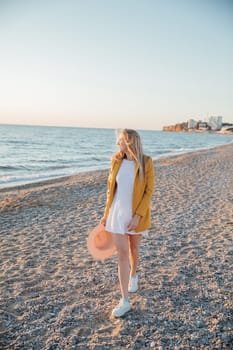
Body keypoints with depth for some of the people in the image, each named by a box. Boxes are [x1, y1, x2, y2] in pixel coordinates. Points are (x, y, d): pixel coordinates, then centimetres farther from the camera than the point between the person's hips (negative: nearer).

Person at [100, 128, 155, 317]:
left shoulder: (146, 162, -12)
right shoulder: (116, 160, -2)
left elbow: (149, 191, -11)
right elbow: (111, 188, 6)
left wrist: (138, 216, -18)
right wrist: (106, 214, 7)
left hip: (136, 214, -2)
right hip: (118, 213, 2)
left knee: (133, 248, 18)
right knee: (122, 254, 0)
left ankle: (133, 275, 50)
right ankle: (125, 301, 7)